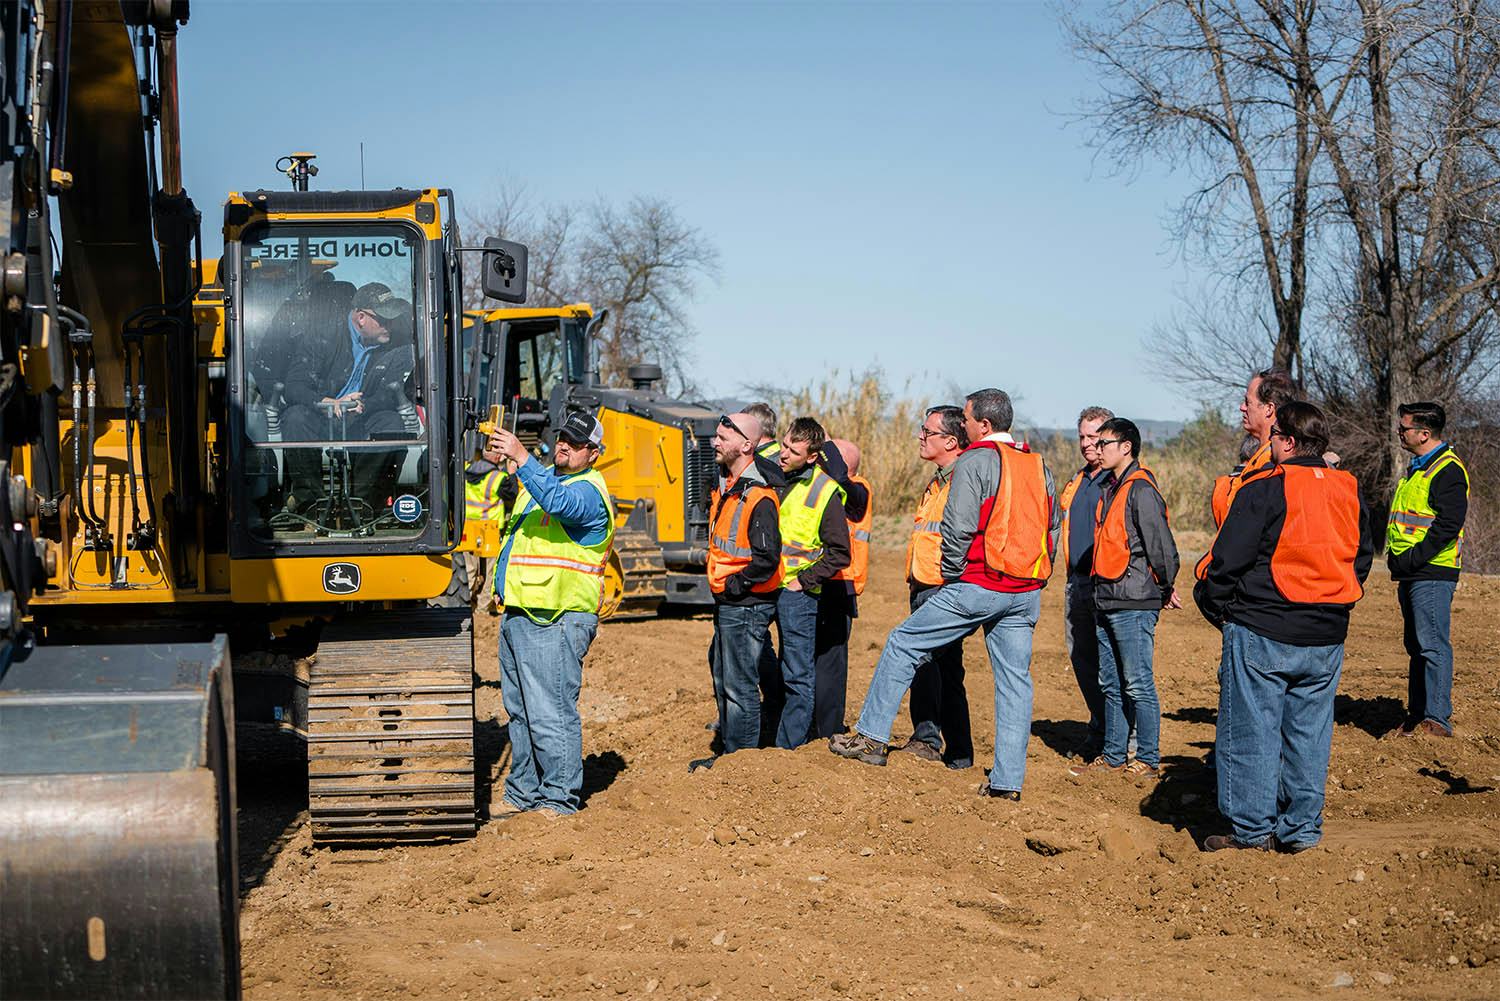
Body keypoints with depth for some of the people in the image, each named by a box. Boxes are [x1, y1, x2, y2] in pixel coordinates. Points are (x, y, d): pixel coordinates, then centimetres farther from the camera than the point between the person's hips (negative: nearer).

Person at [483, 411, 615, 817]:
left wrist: (521, 457, -39)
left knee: (550, 713, -9)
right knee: (519, 710, 16)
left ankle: (559, 798, -1)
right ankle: (523, 791, 26)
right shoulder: (542, 476, 19)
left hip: (553, 621, -10)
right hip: (518, 616, 10)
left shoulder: (589, 490, -11)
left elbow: (559, 502, -35)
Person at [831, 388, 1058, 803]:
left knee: (903, 644, 6)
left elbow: (958, 528, -16)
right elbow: (1052, 528, 16)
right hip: (1027, 594, 7)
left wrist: (951, 578, -3)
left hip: (978, 586, -7)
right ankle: (1008, 780, 7)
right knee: (1015, 679, 7)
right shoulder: (1039, 466, 13)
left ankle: (871, 737, 10)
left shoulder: (975, 462, -9)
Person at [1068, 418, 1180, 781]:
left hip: (1133, 604, -9)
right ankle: (1113, 755, 22)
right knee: (1111, 685, 14)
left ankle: (1148, 760, 5)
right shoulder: (1111, 489, 16)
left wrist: (1165, 589, -4)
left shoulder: (1141, 490, -13)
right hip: (1106, 601, 9)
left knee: (1138, 684, -3)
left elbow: (1161, 546, -17)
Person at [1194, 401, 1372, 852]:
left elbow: (1228, 558, -11)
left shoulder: (1263, 490, -12)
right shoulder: (1349, 491, 7)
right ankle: (1302, 828, 15)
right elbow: (1362, 556, 18)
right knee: (1309, 730, 12)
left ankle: (1252, 828, 6)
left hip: (1261, 632, -6)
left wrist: (1214, 604, 4)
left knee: (1251, 730, 3)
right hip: (1327, 636, 6)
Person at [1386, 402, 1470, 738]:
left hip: (1433, 573, -10)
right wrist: (1397, 559, 13)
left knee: (1433, 645, -11)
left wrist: (1412, 559, -20)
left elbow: (1448, 525, -21)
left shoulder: (1448, 470, -13)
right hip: (1411, 574, 10)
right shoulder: (1417, 468, 18)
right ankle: (1417, 715, 20)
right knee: (1416, 646, 13)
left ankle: (1438, 719, -10)